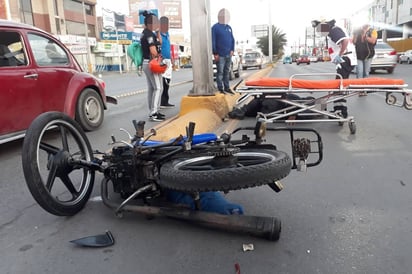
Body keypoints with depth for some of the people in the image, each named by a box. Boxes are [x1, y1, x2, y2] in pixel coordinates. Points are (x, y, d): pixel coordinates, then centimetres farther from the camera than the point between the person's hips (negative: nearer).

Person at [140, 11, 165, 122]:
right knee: (158, 88, -9)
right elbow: (153, 51, -21)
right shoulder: (149, 34, -15)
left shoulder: (144, 33, 15)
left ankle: (152, 112, 18)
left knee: (151, 88, 12)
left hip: (146, 63, 10)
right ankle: (153, 113, -11)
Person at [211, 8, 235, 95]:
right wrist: (215, 53, -12)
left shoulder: (229, 27, 16)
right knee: (220, 72, -3)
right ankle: (220, 89, 2)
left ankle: (227, 88, 18)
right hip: (220, 55, -6)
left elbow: (232, 40, 17)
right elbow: (213, 41, -8)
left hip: (229, 55, 6)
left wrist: (232, 50, 4)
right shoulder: (215, 27, -4)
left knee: (226, 72, 11)